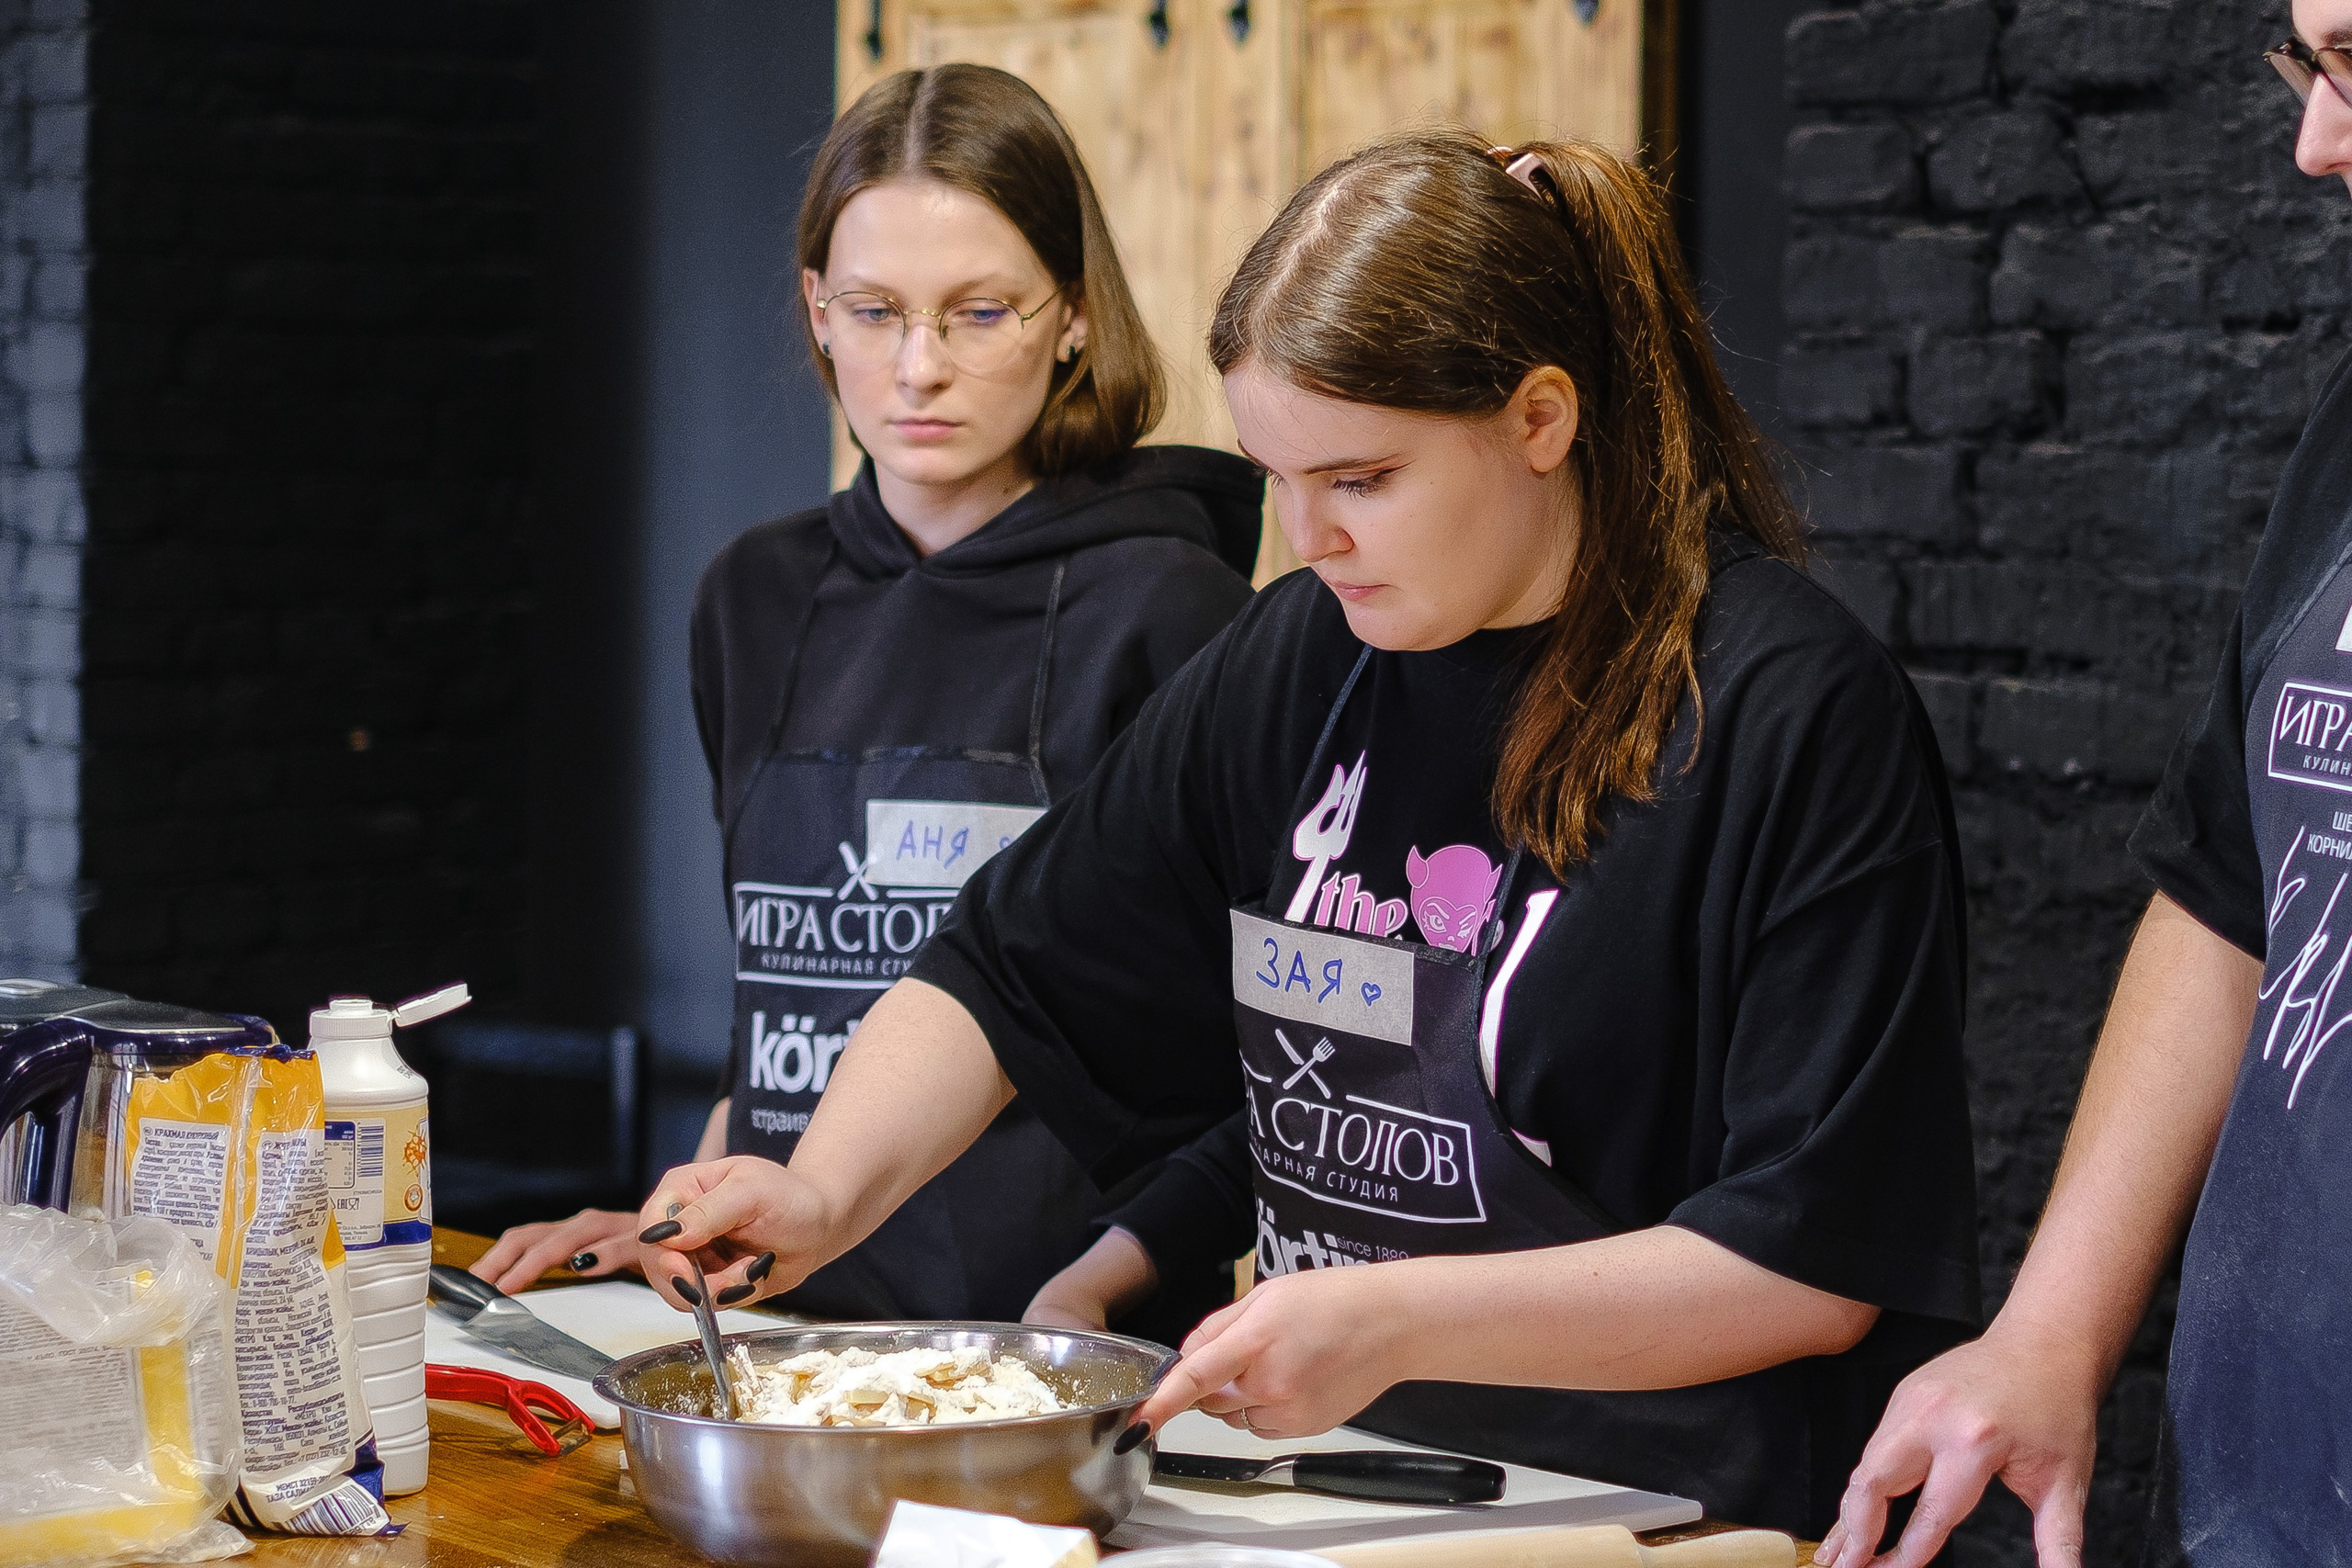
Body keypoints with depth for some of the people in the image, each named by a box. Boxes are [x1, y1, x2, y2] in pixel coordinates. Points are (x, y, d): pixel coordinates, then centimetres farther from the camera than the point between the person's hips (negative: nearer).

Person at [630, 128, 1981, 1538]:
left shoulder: (1795, 717, -12)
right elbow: (1013, 971, 18)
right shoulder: (1298, 661, 9)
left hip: (1670, 1522, -5)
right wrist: (826, 1194, 0)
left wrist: (1396, 1323, -21)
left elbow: (1821, 1262, -15)